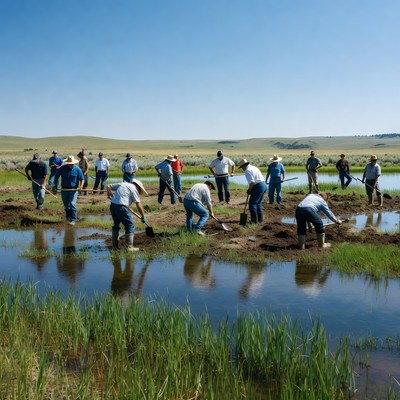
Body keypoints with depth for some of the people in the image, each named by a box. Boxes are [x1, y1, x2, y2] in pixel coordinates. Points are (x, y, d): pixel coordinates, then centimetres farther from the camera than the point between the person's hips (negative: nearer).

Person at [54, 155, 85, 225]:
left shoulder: (77, 169, -7)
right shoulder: (62, 168, -3)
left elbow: (82, 179, -2)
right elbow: (56, 176, 11)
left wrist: (81, 186, -19)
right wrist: (55, 184, 6)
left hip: (74, 189, -3)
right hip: (64, 189, 3)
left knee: (72, 204, -14)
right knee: (66, 205, 13)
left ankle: (73, 220, -8)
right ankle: (68, 218, 31)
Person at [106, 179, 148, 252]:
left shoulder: (122, 184, 22)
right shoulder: (134, 189, 3)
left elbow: (108, 187, 23)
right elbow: (138, 205, -1)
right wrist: (143, 216, 7)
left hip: (112, 205, 8)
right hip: (121, 207, -7)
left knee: (116, 224, 22)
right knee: (130, 226, 2)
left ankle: (115, 245, 27)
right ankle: (129, 246, 0)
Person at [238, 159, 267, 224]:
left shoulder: (247, 170, -9)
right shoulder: (254, 167, 21)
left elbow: (252, 182, -21)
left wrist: (249, 190, -5)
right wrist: (251, 189, 19)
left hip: (258, 187, -9)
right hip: (264, 185, 10)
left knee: (252, 203, -1)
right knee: (258, 203, 19)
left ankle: (254, 220, -1)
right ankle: (260, 219, 23)